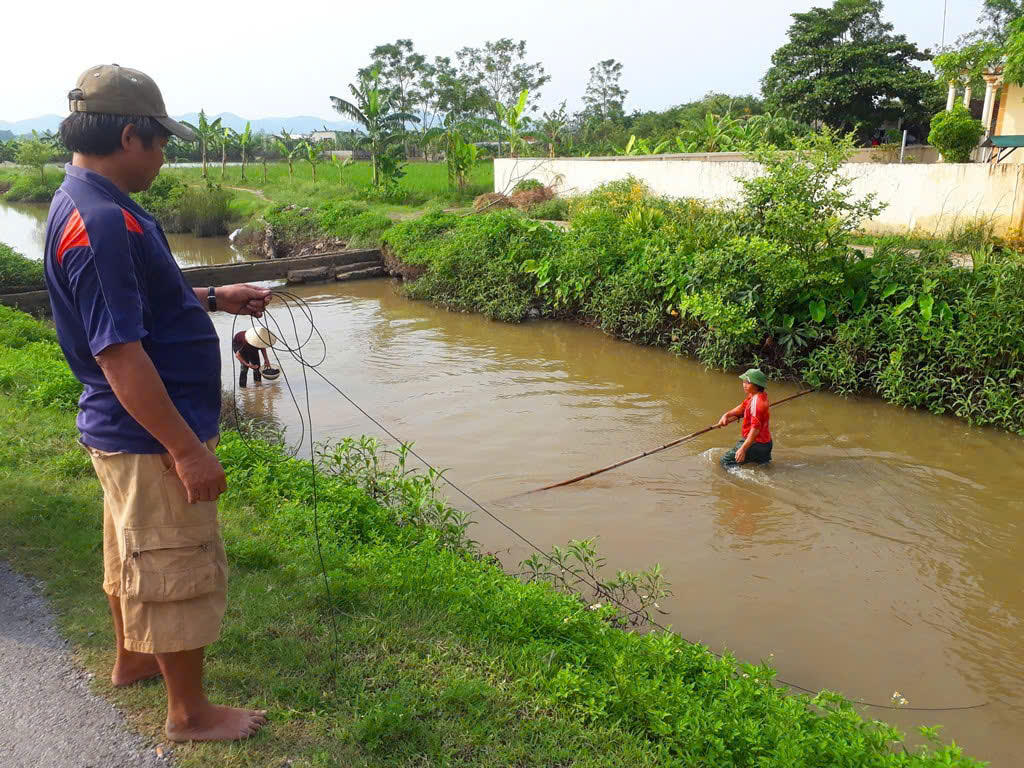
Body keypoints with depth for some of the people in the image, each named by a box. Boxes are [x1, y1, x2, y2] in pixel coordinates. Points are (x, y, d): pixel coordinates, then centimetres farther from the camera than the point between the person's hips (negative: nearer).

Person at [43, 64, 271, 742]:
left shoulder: (95, 205, 7)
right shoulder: (100, 223, -26)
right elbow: (118, 353, -28)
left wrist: (214, 298, 16)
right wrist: (186, 448, -25)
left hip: (129, 430, 11)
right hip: (152, 437, -10)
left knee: (136, 554, 26)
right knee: (181, 570, 4)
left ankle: (133, 658, 47)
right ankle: (191, 712, 22)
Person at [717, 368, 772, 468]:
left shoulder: (756, 401, -23)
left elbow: (755, 428, -28)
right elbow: (742, 408, 18)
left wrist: (743, 448, -33)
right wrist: (727, 415, 1)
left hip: (757, 444, -10)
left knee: (726, 460, -10)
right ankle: (764, 457, 21)